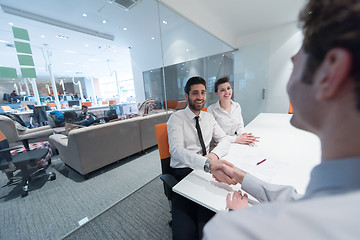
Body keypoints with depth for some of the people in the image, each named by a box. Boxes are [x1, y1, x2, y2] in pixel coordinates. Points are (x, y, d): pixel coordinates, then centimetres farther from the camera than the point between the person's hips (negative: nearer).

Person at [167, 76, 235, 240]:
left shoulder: (208, 117, 12)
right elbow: (176, 150, -20)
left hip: (207, 171, 4)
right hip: (183, 173, -3)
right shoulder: (177, 118, -6)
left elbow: (224, 139, 9)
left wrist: (214, 155, -14)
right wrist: (209, 164, -36)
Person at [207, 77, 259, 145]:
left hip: (235, 144, 5)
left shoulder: (237, 106, 5)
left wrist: (244, 135, -11)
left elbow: (240, 126, 10)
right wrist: (236, 139, -20)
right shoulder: (211, 109, -12)